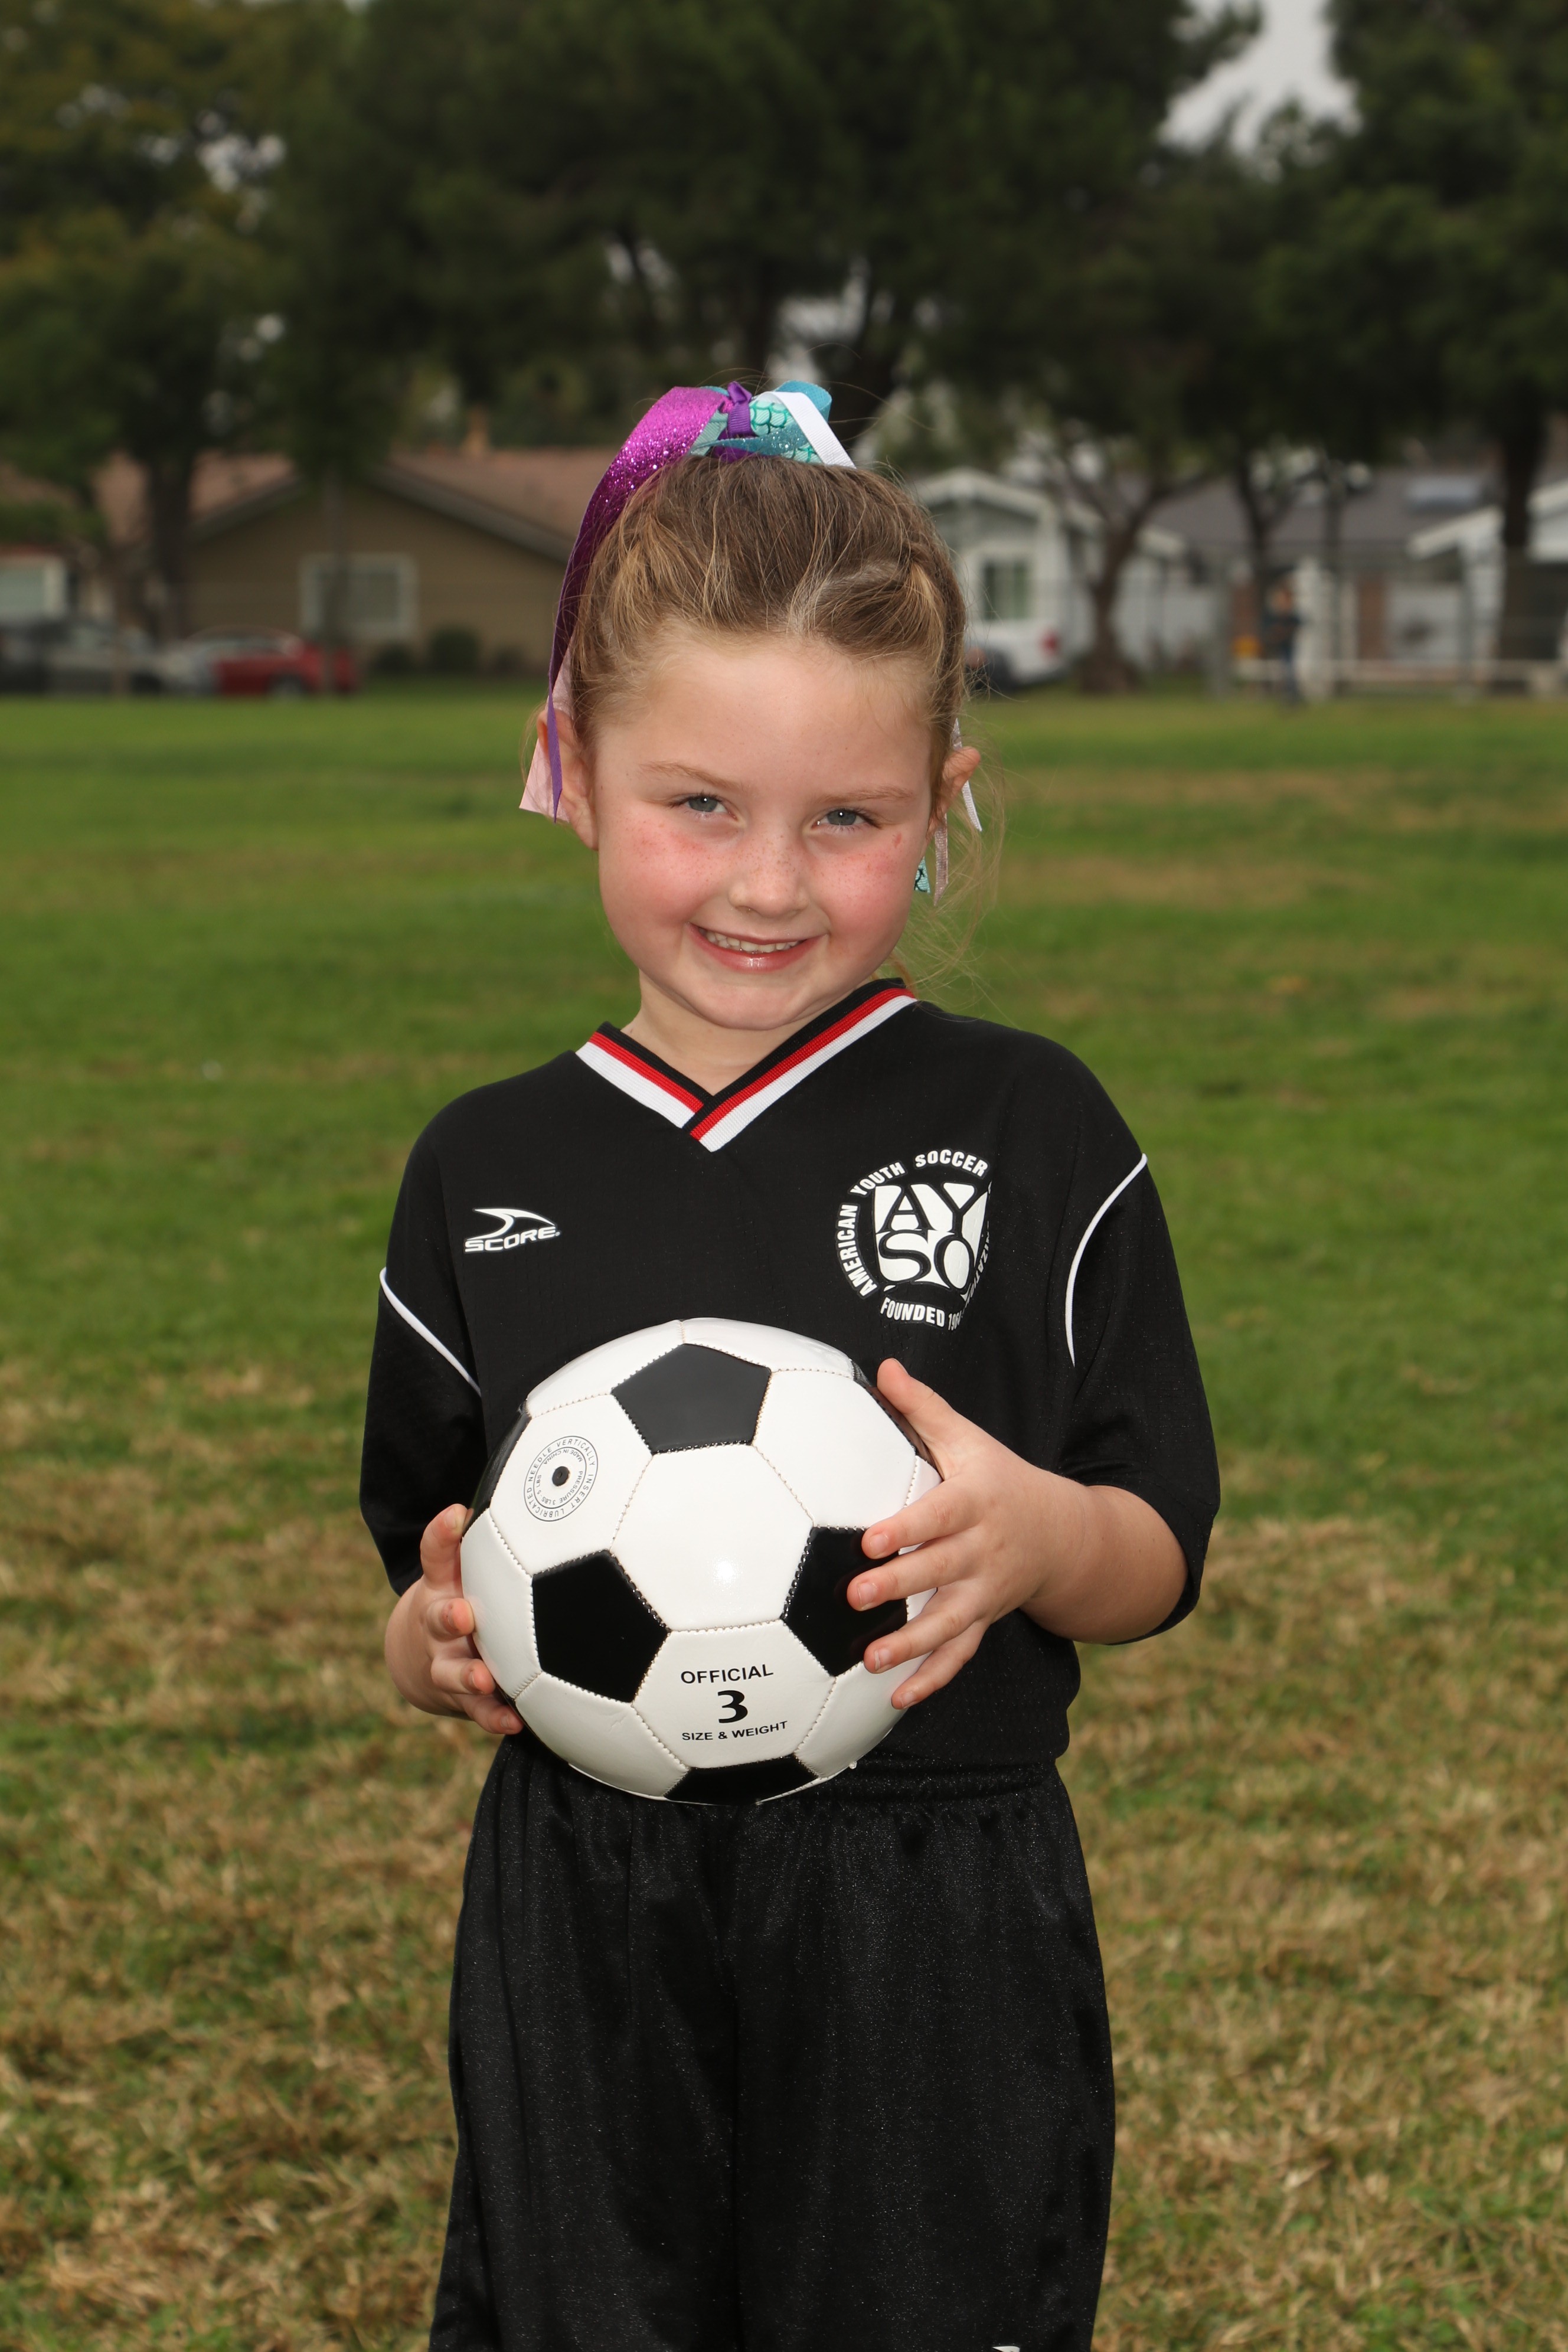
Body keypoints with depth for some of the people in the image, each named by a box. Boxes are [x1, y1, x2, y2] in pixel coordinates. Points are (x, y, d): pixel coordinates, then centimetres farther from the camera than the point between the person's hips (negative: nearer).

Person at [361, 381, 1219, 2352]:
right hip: (584, 1946, 2)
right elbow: (423, 1578, 10)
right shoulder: (488, 1174, 3)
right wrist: (437, 1645, -12)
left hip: (937, 1948, -2)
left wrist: (1039, 1536, -22)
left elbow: (1163, 1557, -1)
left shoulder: (1029, 1135, -3)